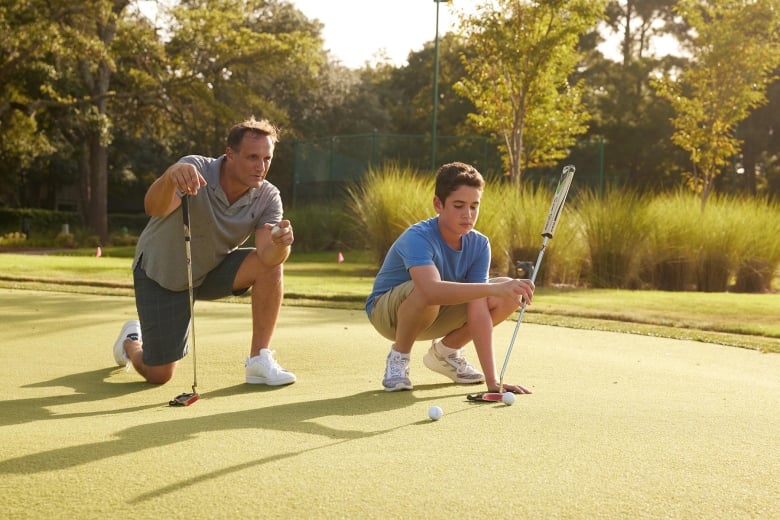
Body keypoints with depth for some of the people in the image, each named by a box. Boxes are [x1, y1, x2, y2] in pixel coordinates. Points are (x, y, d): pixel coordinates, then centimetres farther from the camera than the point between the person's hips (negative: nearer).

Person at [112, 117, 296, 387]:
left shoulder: (268, 198, -18)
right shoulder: (194, 170, -29)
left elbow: (267, 256, -30)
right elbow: (154, 208, -47)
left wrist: (281, 243, -53)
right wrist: (171, 176, -69)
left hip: (213, 270, 3)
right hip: (161, 274, -3)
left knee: (270, 264, -25)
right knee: (159, 375, -3)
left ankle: (260, 361, -16)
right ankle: (131, 339, 33)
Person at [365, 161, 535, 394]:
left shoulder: (479, 245, -16)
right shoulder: (418, 238, -31)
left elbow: (478, 311, -22)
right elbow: (432, 290, -52)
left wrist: (492, 381, -29)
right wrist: (494, 288, -62)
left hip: (437, 315, 6)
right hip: (386, 310, -6)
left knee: (510, 294, -13)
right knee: (426, 293, -41)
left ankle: (446, 351, 8)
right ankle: (398, 357, -10)